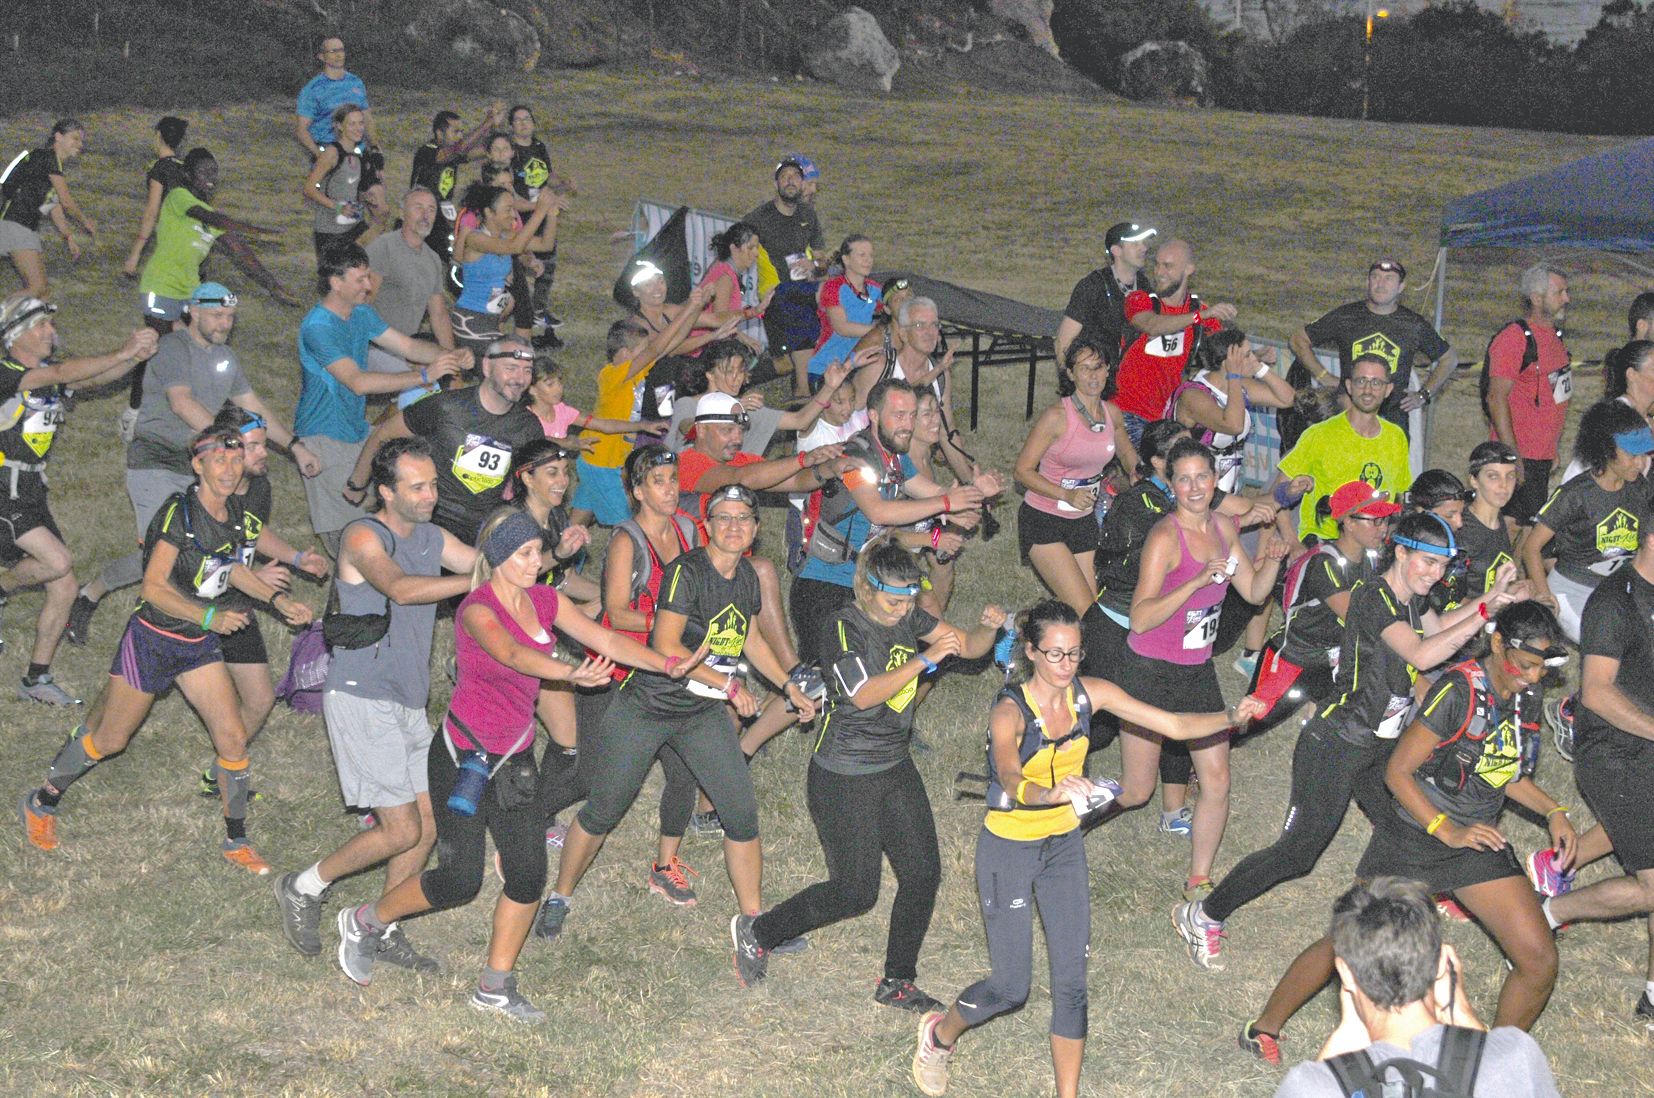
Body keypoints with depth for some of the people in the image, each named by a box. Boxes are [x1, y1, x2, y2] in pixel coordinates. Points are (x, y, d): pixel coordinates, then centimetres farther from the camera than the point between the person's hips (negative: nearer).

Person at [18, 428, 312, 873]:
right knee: (109, 739, 7)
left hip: (200, 644, 6)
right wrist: (210, 618, -32)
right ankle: (42, 802, 31)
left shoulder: (234, 512, -2)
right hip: (153, 639, -6)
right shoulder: (179, 514, -24)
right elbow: (154, 588, -24)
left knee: (233, 738, -2)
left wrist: (277, 599, 5)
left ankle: (236, 841, 14)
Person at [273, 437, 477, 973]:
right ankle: (305, 886, 10)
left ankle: (383, 931, 21)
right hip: (361, 701, -8)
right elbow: (401, 589, -33)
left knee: (429, 823, 7)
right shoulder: (363, 537, -15)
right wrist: (479, 581, -38)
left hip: (409, 704, 8)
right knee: (402, 830, -10)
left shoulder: (433, 538, 10)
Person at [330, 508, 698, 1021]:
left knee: (528, 874, 1)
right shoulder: (477, 609, -20)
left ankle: (496, 987, 17)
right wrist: (571, 673, -56)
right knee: (460, 880, -5)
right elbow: (513, 655, -39)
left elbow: (605, 639, 0)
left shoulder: (542, 600, 2)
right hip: (464, 755, -7)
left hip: (515, 757, 7)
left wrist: (667, 665, -14)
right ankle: (364, 921, 19)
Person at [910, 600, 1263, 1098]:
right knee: (1011, 987, 2)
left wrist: (1230, 717, -28)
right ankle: (939, 1033, 32)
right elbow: (1010, 779, -44)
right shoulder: (1010, 711, -26)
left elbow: (1174, 725, -11)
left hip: (1065, 846, 5)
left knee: (1072, 981, 4)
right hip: (1009, 848, -5)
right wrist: (1052, 793, -65)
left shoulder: (1089, 694, -10)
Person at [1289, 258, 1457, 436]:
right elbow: (1297, 340, 13)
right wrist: (1323, 377, 7)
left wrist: (1424, 395, 11)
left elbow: (1450, 359, 19)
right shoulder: (1345, 316, 4)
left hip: (1394, 418, 0)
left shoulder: (1414, 325, 5)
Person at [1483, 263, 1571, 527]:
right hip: (1519, 456, -9)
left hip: (1543, 456, 9)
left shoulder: (1554, 335, 14)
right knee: (1513, 526, -9)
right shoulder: (1514, 337, -14)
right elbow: (1496, 398, -19)